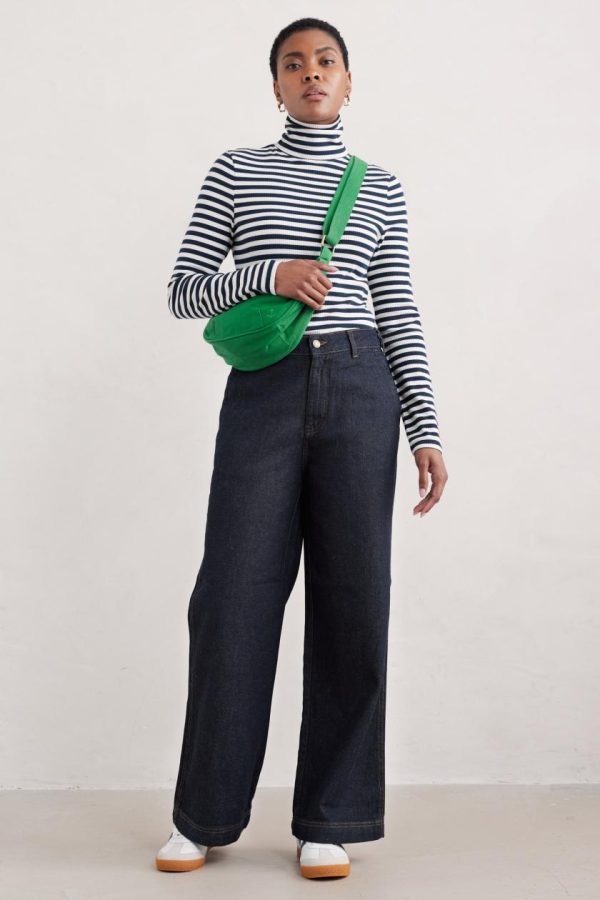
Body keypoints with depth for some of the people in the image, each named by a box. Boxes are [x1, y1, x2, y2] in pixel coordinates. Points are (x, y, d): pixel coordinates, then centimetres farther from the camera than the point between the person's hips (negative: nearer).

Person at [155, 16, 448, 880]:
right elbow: (183, 291, 7)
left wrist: (426, 429, 3)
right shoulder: (236, 171, 11)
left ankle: (328, 821, 10)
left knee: (352, 600, -1)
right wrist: (270, 275, -11)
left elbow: (399, 313, 11)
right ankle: (204, 815, 13)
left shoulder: (381, 187, 14)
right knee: (235, 597, -2)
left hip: (360, 392, 1)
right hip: (263, 389, -1)